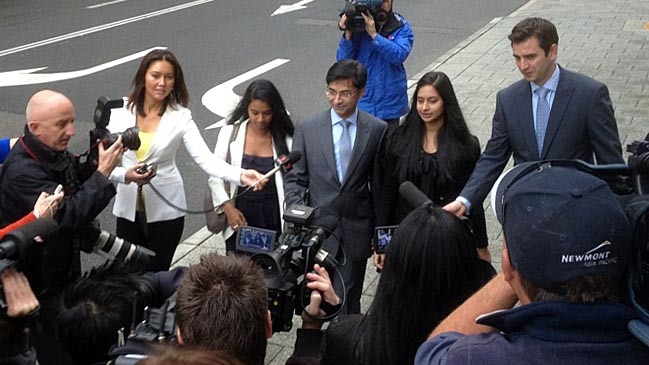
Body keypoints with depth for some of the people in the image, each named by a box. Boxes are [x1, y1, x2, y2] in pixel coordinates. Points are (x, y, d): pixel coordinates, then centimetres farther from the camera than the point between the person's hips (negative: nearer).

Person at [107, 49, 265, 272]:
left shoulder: (180, 116, -9)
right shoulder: (120, 110, -5)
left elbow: (205, 159, -19)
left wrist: (241, 175, -35)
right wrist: (126, 176, -25)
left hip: (165, 209, -1)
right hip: (128, 207, 2)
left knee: (157, 274, 10)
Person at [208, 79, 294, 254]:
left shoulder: (285, 139, -1)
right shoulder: (230, 133, 1)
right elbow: (215, 175, 3)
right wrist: (228, 207, -8)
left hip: (273, 218, -1)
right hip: (239, 214, 1)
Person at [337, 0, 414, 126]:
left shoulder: (401, 28, -3)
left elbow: (399, 55, -20)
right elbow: (344, 61, -6)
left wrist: (374, 35, -25)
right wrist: (347, 34, -19)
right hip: (363, 101, 0)